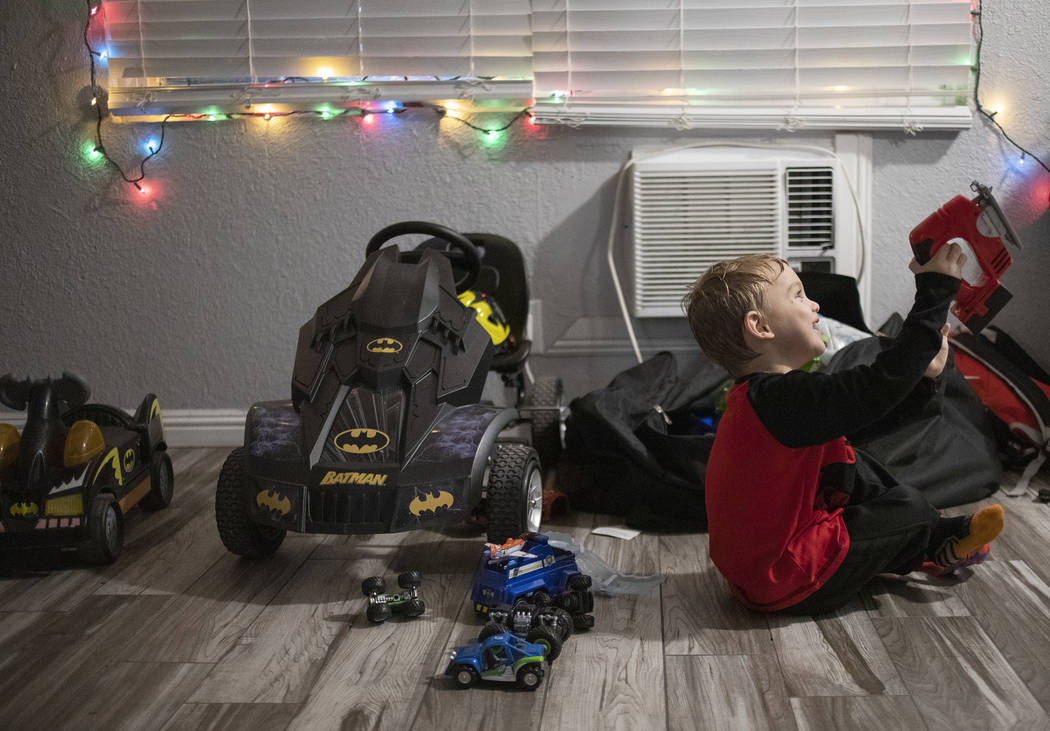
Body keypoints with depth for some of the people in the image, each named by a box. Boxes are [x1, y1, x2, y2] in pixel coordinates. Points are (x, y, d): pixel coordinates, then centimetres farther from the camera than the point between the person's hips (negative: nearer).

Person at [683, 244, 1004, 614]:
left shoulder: (759, 395, 6)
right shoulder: (784, 397, -28)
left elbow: (862, 404, 16)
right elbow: (881, 384, -33)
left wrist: (922, 375, 13)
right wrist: (936, 290, -27)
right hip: (792, 589, -10)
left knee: (854, 467, 17)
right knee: (907, 508, 5)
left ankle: (923, 551, 25)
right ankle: (939, 542, 37)